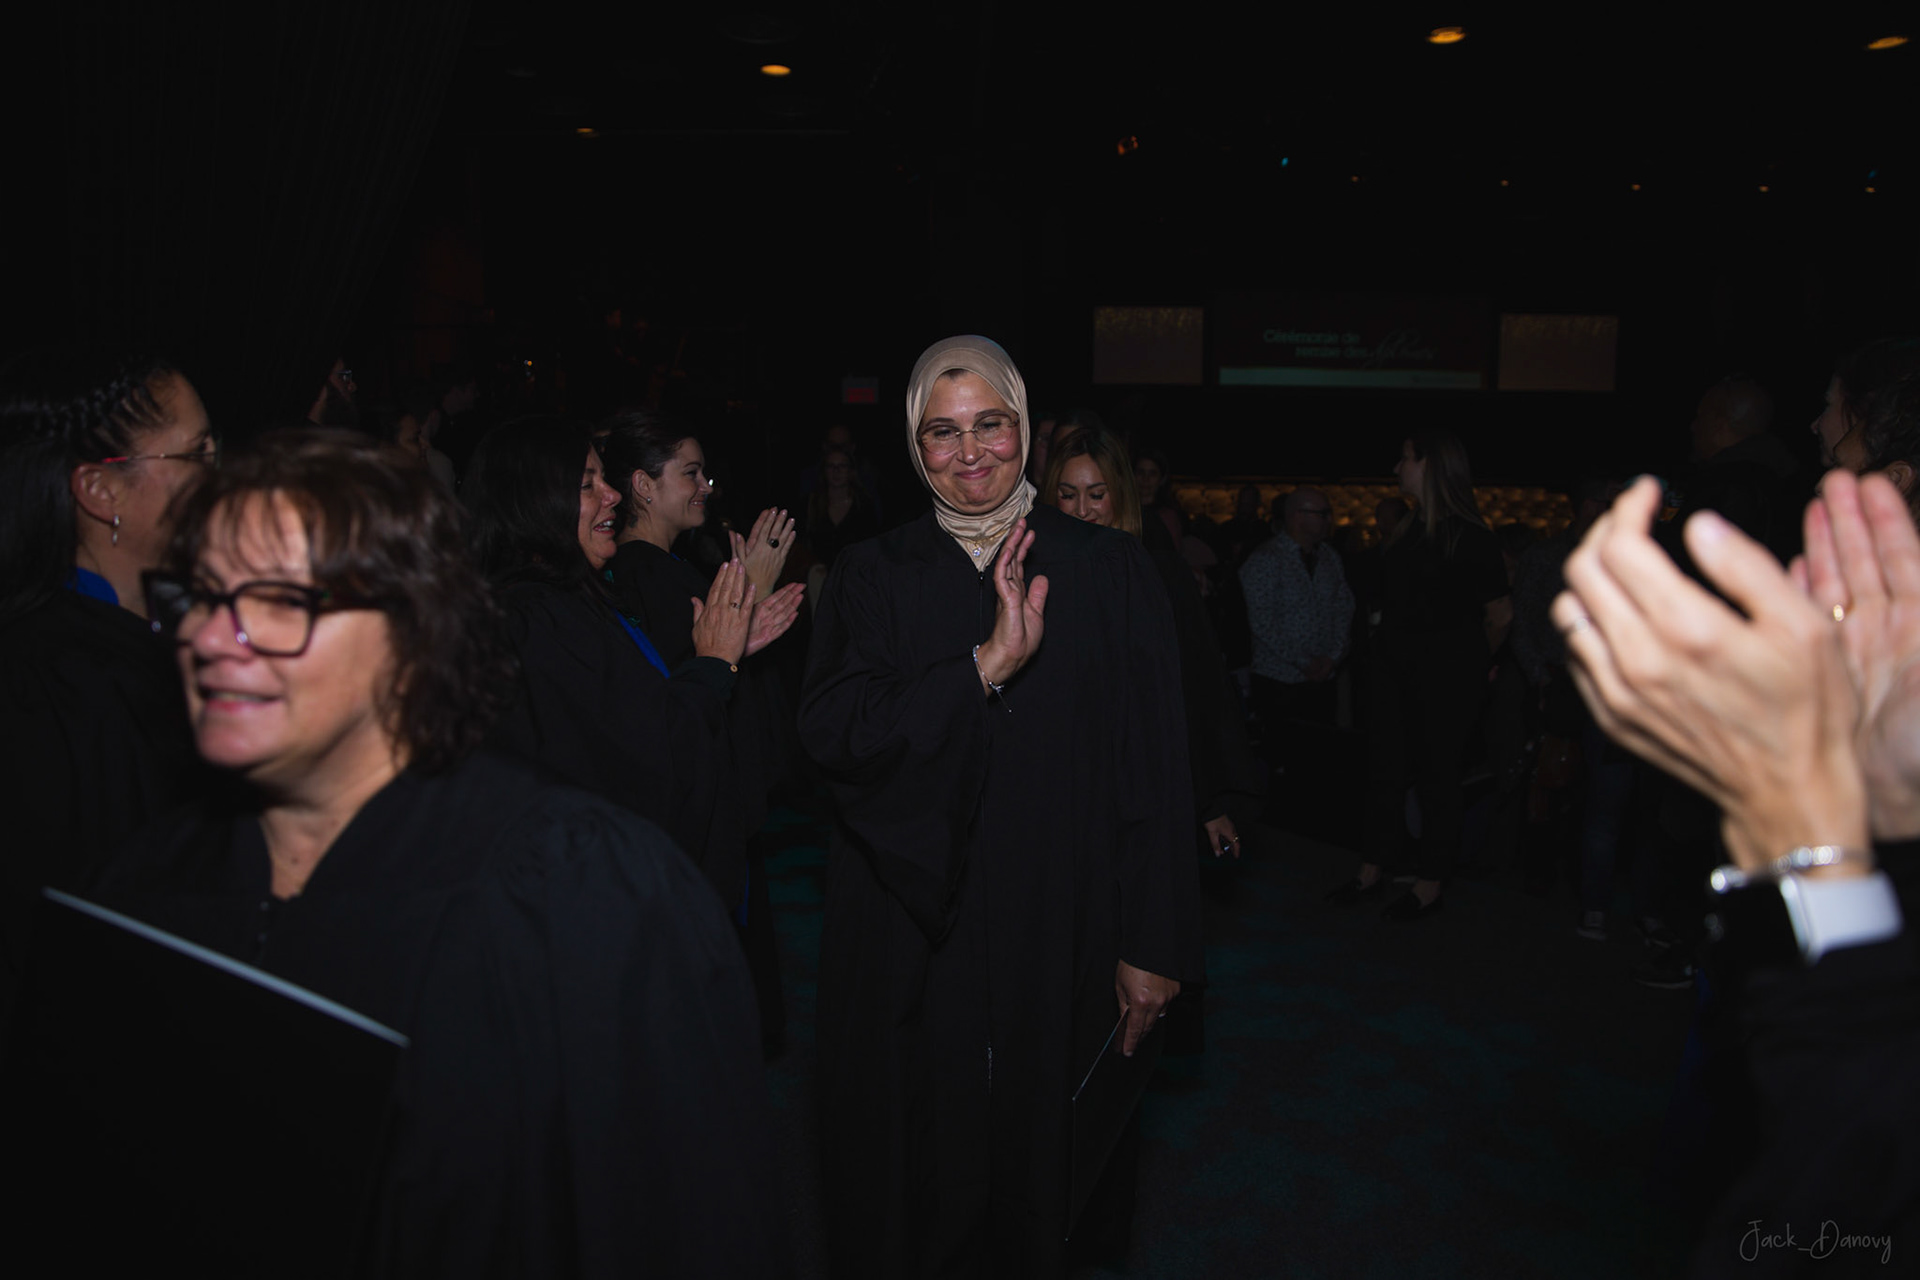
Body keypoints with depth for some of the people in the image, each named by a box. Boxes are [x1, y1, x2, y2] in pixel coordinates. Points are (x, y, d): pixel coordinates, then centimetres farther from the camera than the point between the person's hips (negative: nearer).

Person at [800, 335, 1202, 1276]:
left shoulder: (1107, 572, 0)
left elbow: (1156, 770, -2)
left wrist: (1153, 947, -5)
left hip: (1057, 940, 0)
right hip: (908, 941, 1)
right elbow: (830, 732, -11)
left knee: (1035, 1169, 12)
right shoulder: (872, 578, 3)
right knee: (911, 1177, 12)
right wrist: (988, 662, -21)